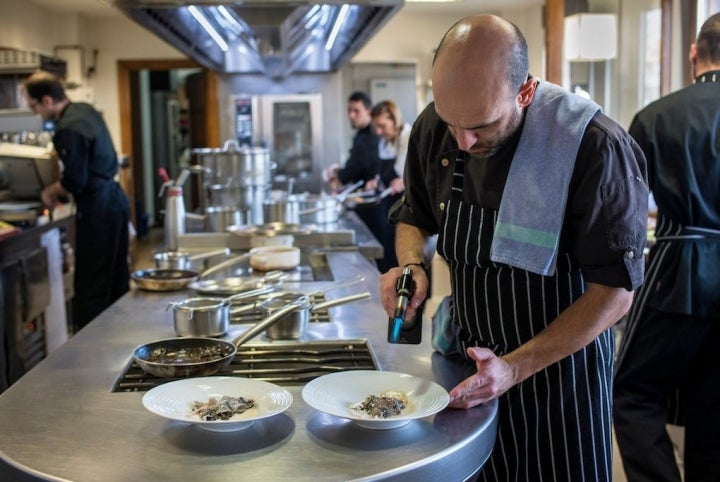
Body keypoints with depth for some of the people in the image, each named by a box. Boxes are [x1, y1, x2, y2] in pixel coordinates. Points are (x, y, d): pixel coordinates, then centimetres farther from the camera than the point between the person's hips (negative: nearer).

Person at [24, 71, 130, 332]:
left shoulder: (69, 129, -20)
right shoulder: (85, 110, 9)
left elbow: (75, 182, -19)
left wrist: (51, 190, -1)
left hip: (97, 210, -10)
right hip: (115, 200, 10)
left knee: (91, 290, -2)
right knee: (116, 282, 17)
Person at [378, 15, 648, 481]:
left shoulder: (594, 147, -26)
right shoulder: (433, 128, -9)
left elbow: (615, 291, -21)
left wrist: (515, 368, -27)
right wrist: (412, 264, -14)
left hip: (559, 362, -4)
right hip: (467, 356, 5)